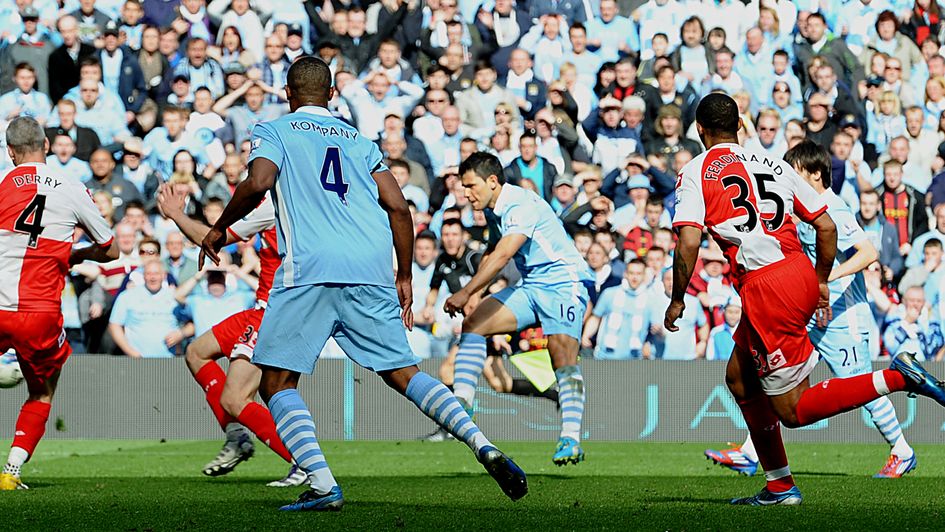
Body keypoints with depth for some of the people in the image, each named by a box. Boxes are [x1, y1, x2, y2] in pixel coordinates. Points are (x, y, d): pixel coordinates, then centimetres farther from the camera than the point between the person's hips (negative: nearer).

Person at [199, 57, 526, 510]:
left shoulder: (273, 132, 13)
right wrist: (404, 278, 21)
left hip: (309, 268, -4)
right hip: (371, 269, 4)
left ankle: (323, 485, -15)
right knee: (404, 374, 10)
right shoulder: (360, 141, 25)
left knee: (277, 383, 2)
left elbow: (258, 182, -8)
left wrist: (220, 229, 7)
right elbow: (398, 208, 15)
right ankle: (483, 447, -7)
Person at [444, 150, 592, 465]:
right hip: (531, 286, 9)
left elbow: (502, 256, -30)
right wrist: (472, 297, 15)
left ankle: (571, 440, -25)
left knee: (563, 355, -24)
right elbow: (491, 253, 26)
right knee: (473, 321, -4)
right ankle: (460, 406, -5)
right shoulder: (493, 210, 10)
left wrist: (466, 293, -32)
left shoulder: (522, 205, -20)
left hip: (564, 283, -9)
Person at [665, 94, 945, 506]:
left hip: (764, 287, -7)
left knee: (793, 409, 0)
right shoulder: (773, 165, 16)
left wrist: (677, 300, 2)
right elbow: (826, 227, 14)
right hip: (800, 272, 7)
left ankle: (896, 378, -16)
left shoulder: (695, 174, 1)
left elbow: (688, 243, -12)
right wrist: (821, 283, 27)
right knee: (739, 379, 22)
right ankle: (779, 487, 23)